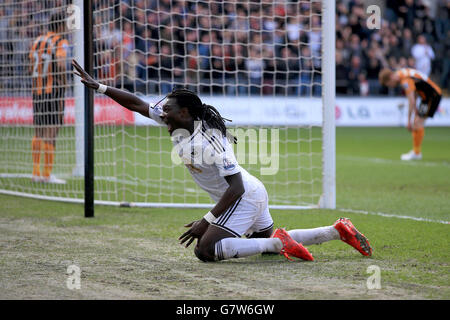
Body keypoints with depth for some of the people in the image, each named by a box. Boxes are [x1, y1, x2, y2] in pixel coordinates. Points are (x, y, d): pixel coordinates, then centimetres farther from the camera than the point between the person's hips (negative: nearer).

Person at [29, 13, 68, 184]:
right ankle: (47, 174, -4)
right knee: (51, 133, -4)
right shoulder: (60, 42, -8)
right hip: (53, 91, -6)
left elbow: (31, 68, 14)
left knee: (38, 134, 12)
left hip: (37, 91, 7)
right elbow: (60, 64, -22)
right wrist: (62, 83, -9)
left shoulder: (37, 41, 12)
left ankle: (36, 172, 13)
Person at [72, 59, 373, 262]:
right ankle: (339, 230, 24)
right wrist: (98, 86, -4)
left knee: (205, 250, -20)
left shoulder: (209, 141, -27)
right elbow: (137, 104, 2)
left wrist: (206, 221, -28)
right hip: (252, 194, 10)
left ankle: (279, 242, -18)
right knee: (267, 244, 25)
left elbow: (236, 186, -28)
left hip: (245, 196, -10)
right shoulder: (176, 124, -3)